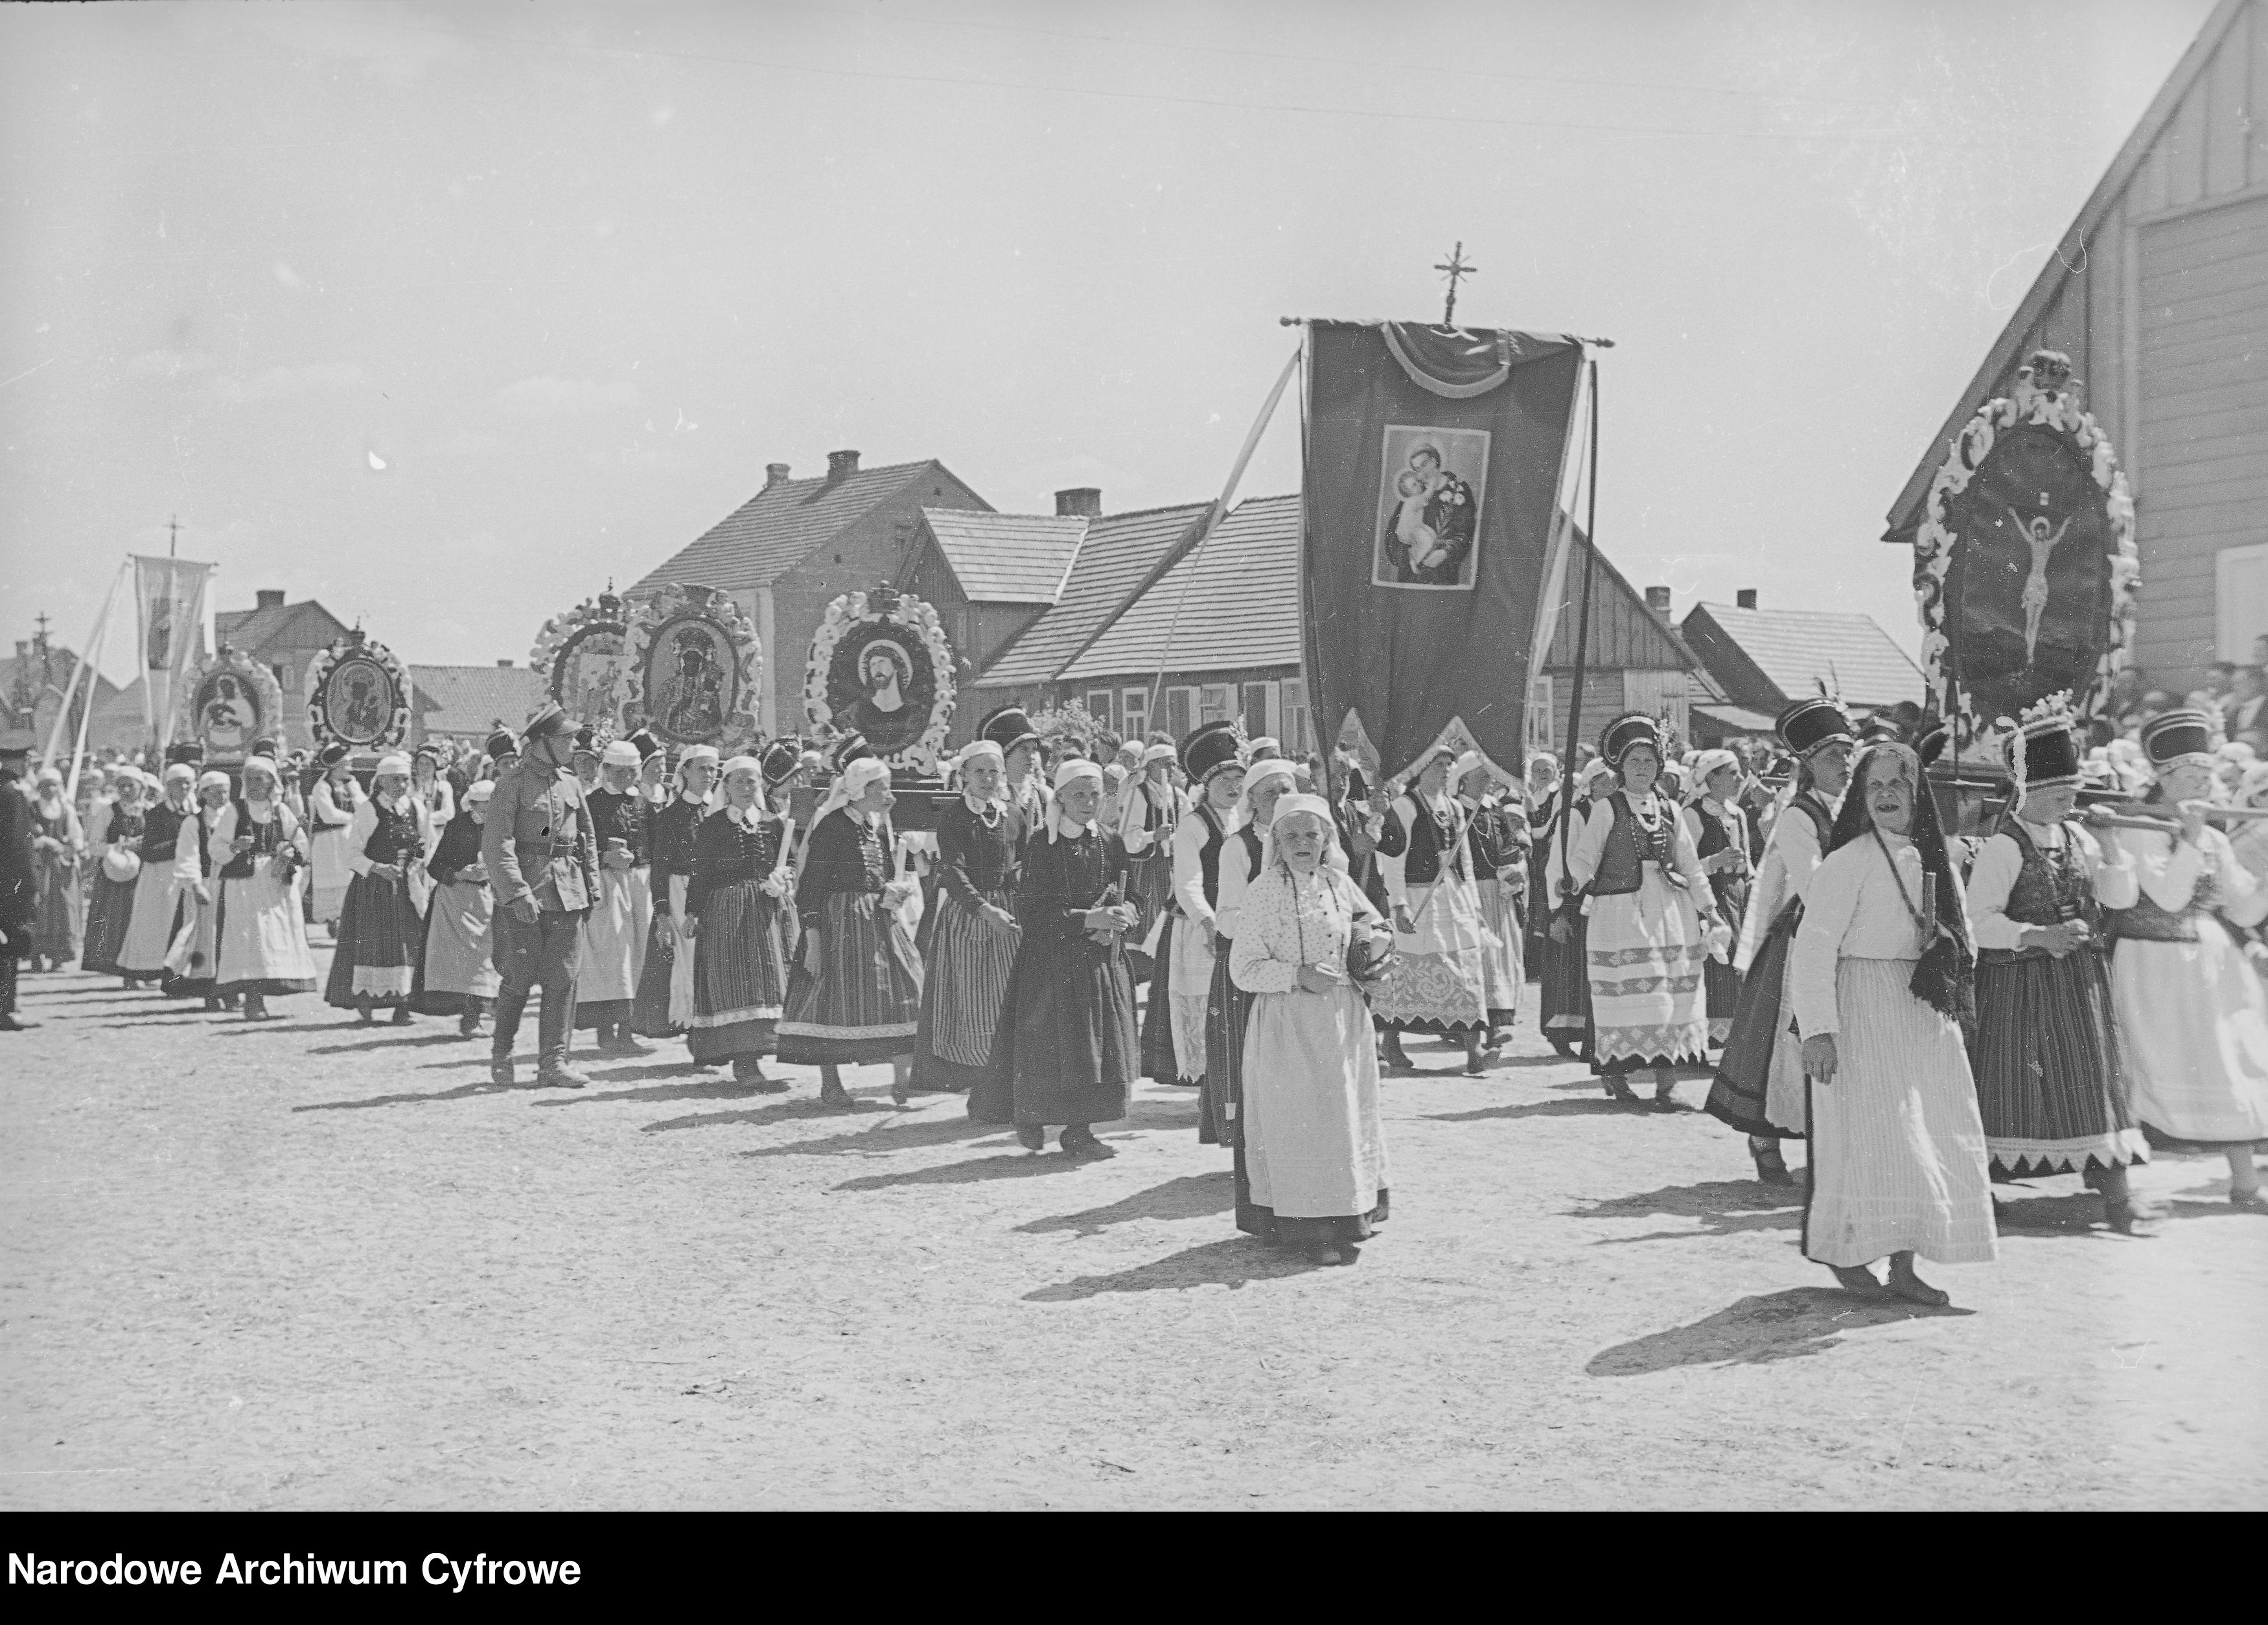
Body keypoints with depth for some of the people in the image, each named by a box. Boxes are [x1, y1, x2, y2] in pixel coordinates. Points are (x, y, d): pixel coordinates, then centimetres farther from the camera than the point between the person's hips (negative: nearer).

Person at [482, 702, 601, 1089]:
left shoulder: (570, 782, 12)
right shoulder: (512, 782, -7)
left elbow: (587, 838, 19)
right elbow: (497, 843, -14)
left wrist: (592, 887, 12)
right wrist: (517, 892, -23)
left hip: (568, 892, 5)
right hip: (525, 888, -5)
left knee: (563, 979, 1)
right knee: (519, 978, -1)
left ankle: (553, 1063, 4)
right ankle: (501, 1053, 19)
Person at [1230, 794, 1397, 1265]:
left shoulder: (1338, 884, 7)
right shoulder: (1264, 892, -8)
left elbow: (1377, 926, 21)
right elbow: (1244, 969, -9)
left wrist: (1375, 937, -2)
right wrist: (1298, 974, -20)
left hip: (1342, 1018, 5)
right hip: (1288, 1023, -5)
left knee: (1347, 1114, 9)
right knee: (1298, 1120, -4)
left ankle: (1349, 1216, 20)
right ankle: (1310, 1229, 3)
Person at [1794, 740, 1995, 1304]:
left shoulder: (1935, 861, 9)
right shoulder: (1850, 861, -10)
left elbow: (1956, 941, 19)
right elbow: (1812, 947, -13)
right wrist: (1818, 1029, -19)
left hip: (1924, 1014, 6)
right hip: (1863, 1011, -6)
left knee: (1934, 1137, 5)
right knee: (1873, 1135, -5)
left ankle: (1903, 1264, 11)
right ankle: (1848, 1255, 10)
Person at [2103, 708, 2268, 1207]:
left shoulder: (2214, 840, 11)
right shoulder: (2139, 832, -9)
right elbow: (2169, 896, -20)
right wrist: (2190, 840, -19)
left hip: (2215, 967, 7)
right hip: (2156, 968, -7)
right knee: (2158, 1071, -5)